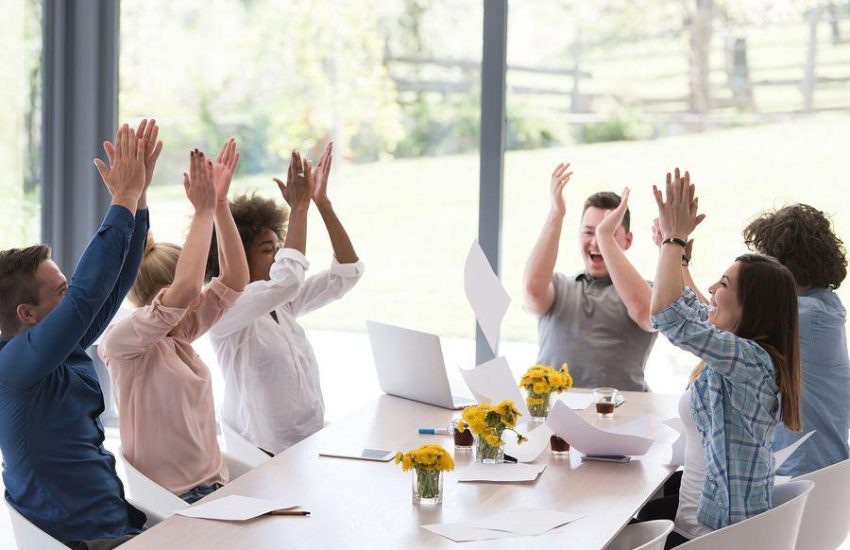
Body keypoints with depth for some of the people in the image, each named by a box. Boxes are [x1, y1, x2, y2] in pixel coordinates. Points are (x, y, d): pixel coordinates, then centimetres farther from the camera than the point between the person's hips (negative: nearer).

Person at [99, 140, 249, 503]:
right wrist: (203, 210, -18)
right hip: (171, 502, -8)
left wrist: (220, 203, 4)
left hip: (214, 488, 8)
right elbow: (186, 287, -26)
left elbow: (234, 279, 11)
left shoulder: (179, 335, 14)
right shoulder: (120, 342, -10)